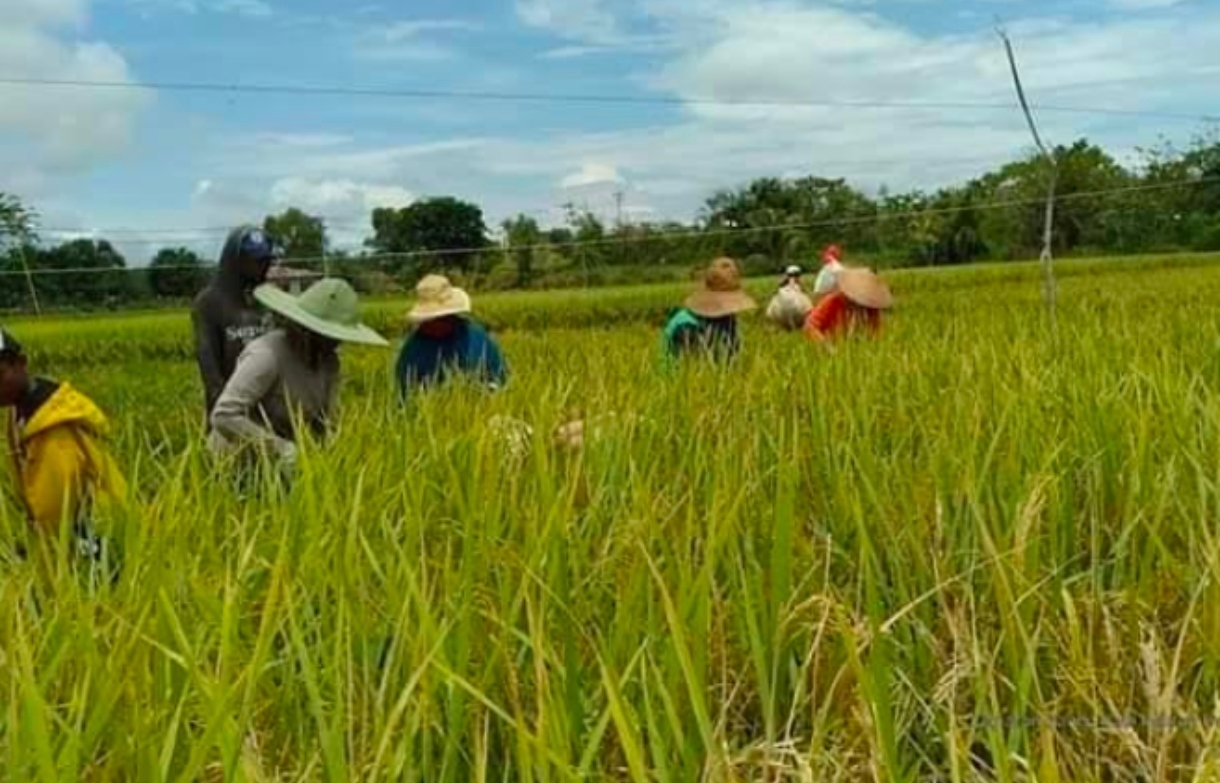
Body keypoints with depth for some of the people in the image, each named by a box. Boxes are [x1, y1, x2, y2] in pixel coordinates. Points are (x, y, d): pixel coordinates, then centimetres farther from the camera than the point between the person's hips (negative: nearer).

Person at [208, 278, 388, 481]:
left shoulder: (328, 360, -3)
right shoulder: (267, 355, -24)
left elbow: (322, 422, 1)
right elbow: (224, 416, -30)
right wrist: (282, 450, -33)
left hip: (280, 466, 6)